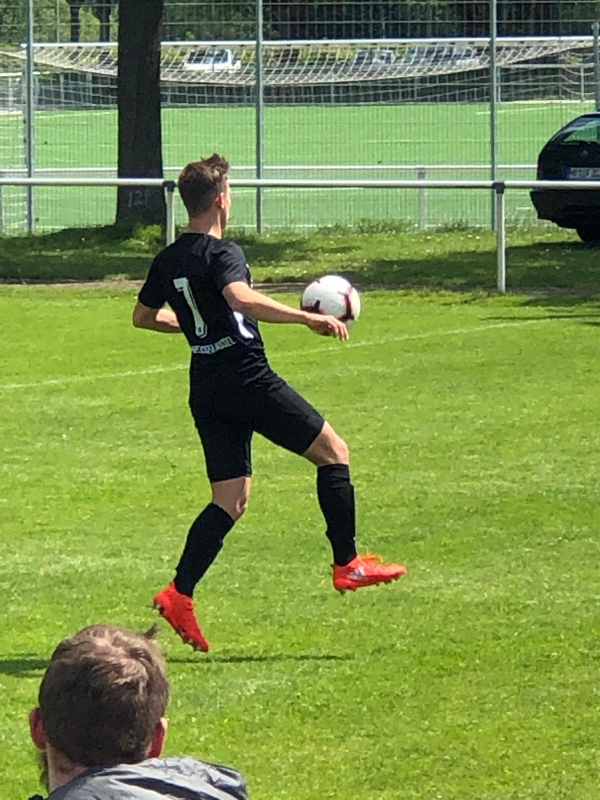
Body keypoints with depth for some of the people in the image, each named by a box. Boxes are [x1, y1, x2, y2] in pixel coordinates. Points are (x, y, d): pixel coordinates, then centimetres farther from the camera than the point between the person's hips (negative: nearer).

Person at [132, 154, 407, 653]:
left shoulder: (167, 261, 12)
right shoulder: (222, 253, -13)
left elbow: (144, 317, 26)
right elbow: (242, 299, -33)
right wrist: (309, 318, -32)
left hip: (205, 387, 8)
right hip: (247, 377, -8)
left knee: (230, 500, 9)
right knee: (333, 451, 5)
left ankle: (179, 594, -3)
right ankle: (348, 565, 5)